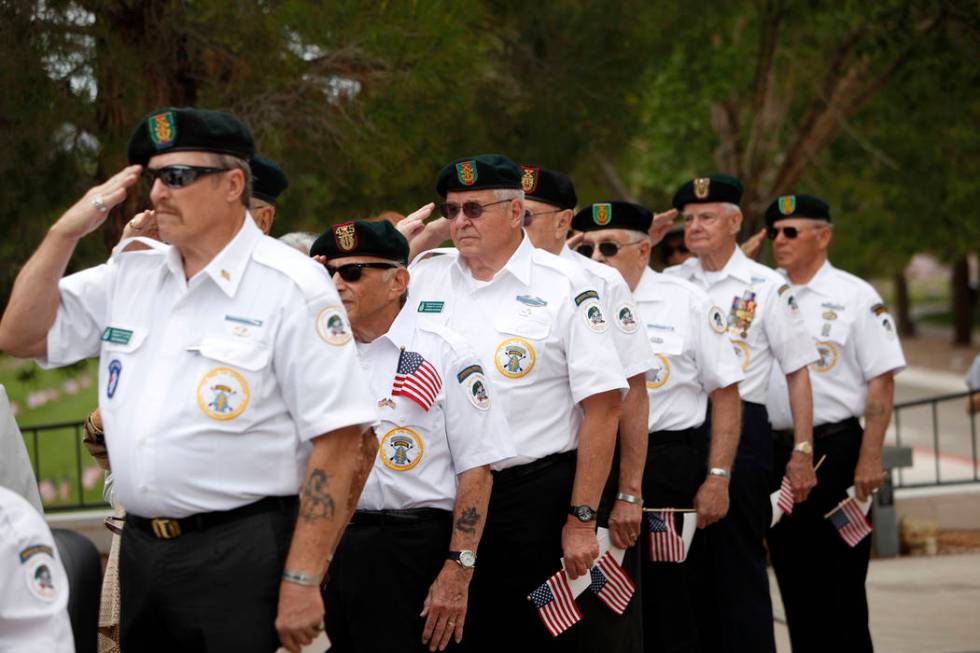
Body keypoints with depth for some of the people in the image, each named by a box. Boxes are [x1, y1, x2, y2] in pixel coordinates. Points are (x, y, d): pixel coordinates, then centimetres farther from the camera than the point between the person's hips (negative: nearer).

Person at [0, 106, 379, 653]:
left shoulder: (291, 288, -10)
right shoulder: (130, 275, 11)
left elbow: (340, 441, -14)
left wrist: (302, 583, -18)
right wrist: (67, 230, 2)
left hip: (242, 560, -6)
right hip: (141, 550, 6)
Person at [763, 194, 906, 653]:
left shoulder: (854, 296, -2)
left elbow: (882, 382, -6)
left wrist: (870, 458, -12)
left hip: (835, 450, -4)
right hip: (774, 451, 4)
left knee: (841, 581, -1)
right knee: (793, 577, 9)